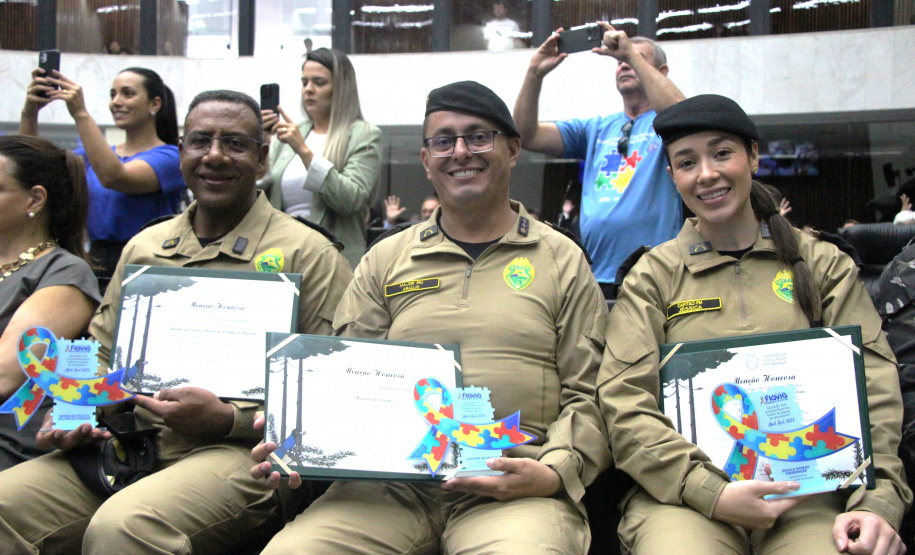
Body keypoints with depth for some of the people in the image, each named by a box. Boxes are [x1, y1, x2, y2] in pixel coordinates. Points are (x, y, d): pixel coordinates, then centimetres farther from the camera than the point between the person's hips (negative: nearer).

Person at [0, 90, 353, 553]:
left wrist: (228, 419, -13)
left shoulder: (307, 254, 2)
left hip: (237, 453, -5)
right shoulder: (143, 247, 20)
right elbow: (101, 354, 28)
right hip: (123, 445, 6)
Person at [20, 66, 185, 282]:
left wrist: (81, 114, -24)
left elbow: (114, 178, -21)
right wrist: (29, 112, -6)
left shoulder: (169, 157, -3)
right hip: (96, 266, 5)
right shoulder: (93, 154, 19)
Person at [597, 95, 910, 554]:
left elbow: (872, 386, 6)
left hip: (808, 491, 2)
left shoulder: (823, 265, 15)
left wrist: (876, 500, -10)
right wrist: (711, 492, -14)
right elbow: (624, 404, -1)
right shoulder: (654, 275, 10)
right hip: (683, 495, -1)